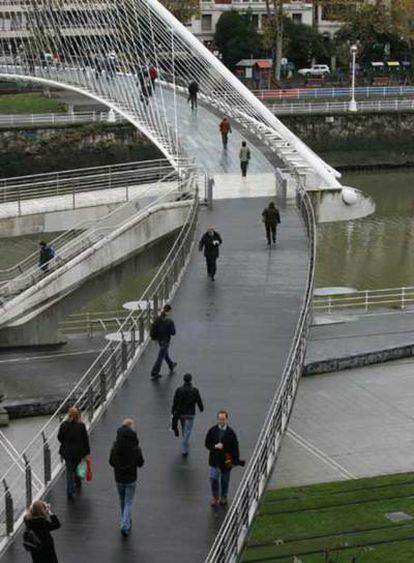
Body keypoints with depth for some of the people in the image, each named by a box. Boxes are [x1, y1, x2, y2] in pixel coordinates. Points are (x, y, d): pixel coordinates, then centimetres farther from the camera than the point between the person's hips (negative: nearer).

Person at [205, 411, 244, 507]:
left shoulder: (231, 432, -9)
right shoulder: (212, 431, -4)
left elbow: (235, 447, -5)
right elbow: (207, 444, 2)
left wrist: (236, 461, -8)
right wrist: (215, 446, -18)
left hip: (226, 460, -1)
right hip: (215, 459, 1)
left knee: (225, 480, 11)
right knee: (213, 478, -5)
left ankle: (223, 497, 31)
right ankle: (215, 497, 15)